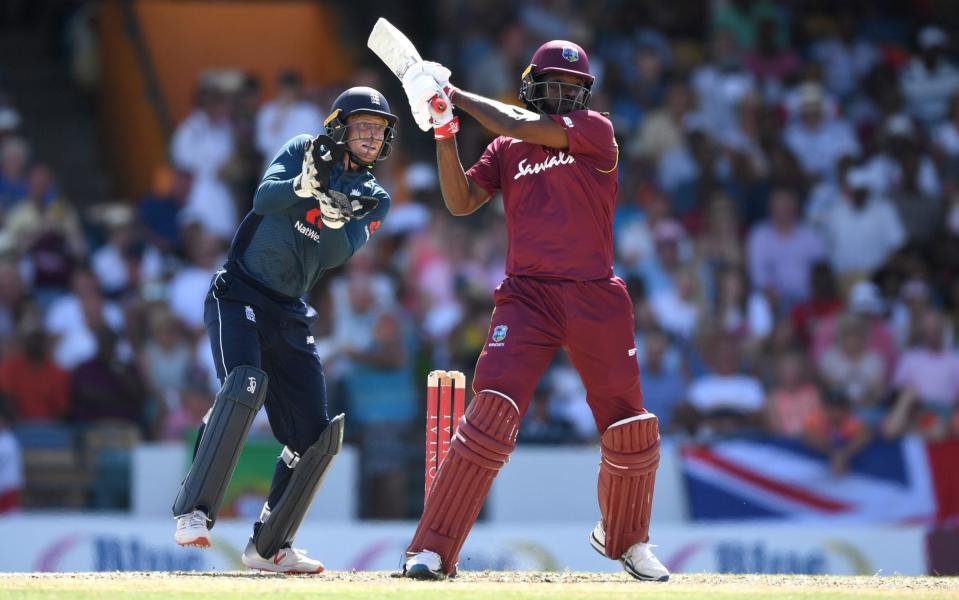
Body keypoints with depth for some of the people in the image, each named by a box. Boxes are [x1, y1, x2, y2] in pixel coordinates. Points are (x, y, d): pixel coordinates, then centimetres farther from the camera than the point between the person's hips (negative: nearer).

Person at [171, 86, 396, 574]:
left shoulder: (375, 200, 9)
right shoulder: (303, 151, 3)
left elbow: (338, 254, -9)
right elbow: (265, 196, -15)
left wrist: (335, 216, -29)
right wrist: (305, 186, -34)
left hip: (289, 314, 6)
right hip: (238, 295, -5)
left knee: (315, 434, 1)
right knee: (245, 383, -31)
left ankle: (269, 546, 15)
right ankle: (193, 512, -32)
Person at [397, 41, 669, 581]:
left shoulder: (596, 130, 5)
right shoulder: (506, 150, 14)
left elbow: (526, 128, -8)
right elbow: (460, 202, 3)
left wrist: (455, 94, 0)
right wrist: (445, 132, -7)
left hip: (596, 298, 0)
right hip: (528, 295, 0)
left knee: (631, 429, 2)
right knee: (493, 410, -18)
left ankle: (627, 540, 30)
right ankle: (433, 551, -17)